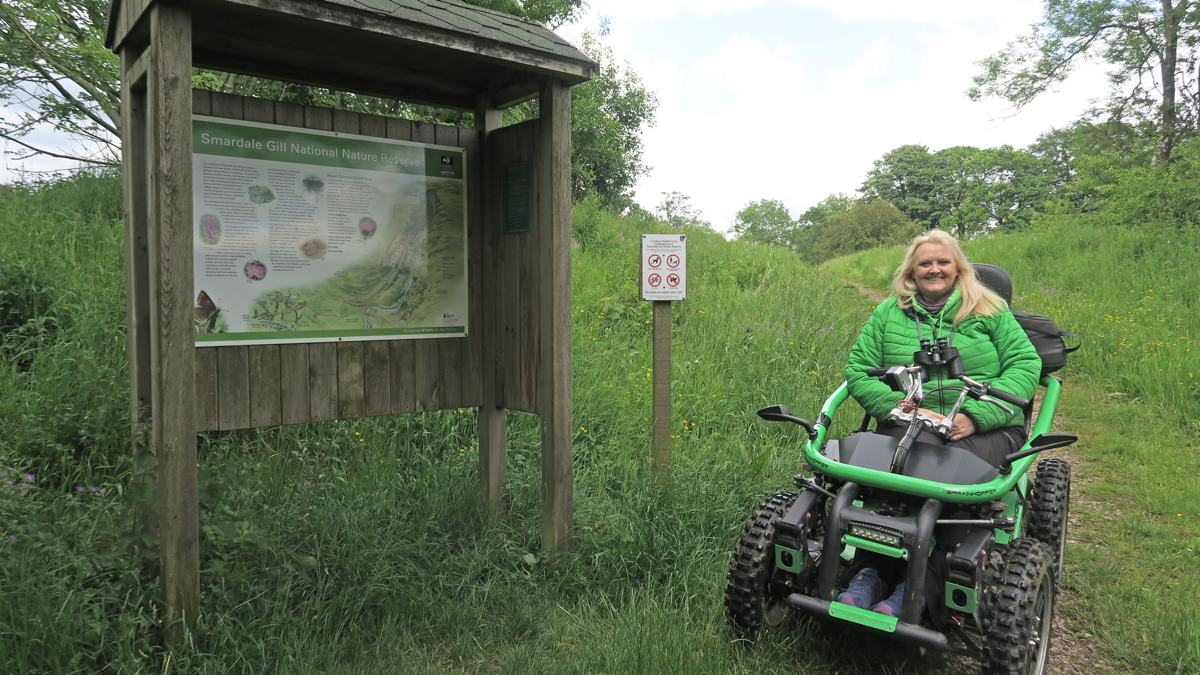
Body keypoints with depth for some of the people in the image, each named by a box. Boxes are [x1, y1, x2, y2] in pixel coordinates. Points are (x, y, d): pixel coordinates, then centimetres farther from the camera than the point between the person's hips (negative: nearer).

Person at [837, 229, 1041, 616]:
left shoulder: (988, 311, 13)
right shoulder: (889, 314, 14)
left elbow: (1025, 365, 4)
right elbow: (858, 369, 8)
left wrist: (976, 415, -12)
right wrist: (898, 407, -12)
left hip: (987, 428, -1)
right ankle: (870, 572, -31)